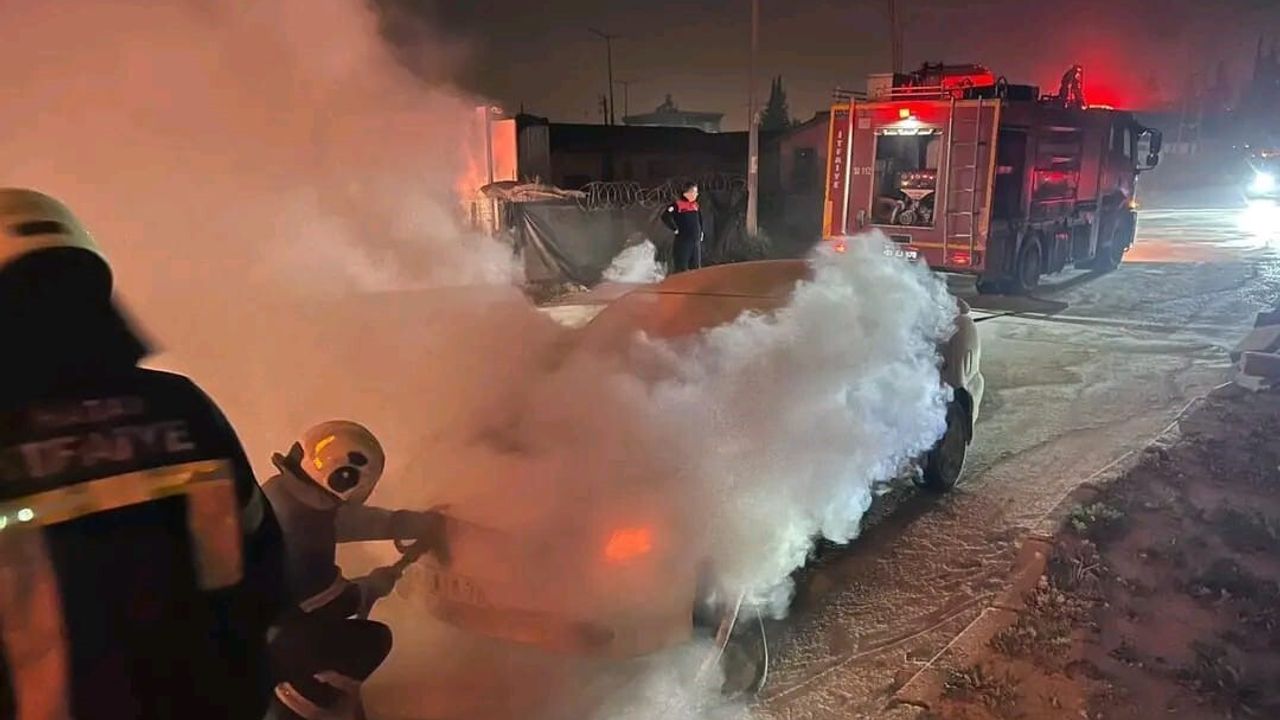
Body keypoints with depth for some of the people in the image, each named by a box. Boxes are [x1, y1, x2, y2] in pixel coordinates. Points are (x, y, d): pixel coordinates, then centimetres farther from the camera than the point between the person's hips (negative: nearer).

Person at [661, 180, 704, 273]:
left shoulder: (695, 205, 11)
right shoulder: (677, 205, -11)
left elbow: (700, 220, 27)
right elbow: (665, 217, -22)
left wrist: (700, 232, 16)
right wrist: (675, 229, -16)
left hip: (696, 242, 7)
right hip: (682, 242, -7)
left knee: (696, 269, 11)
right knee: (680, 269, -5)